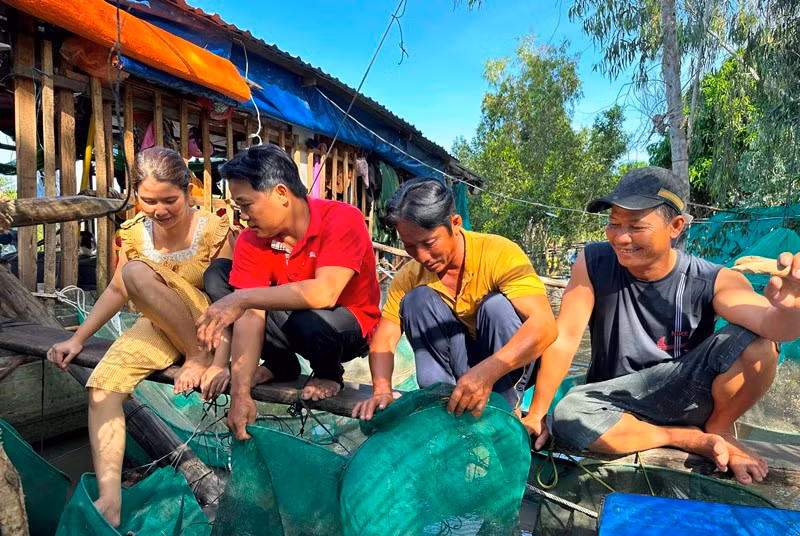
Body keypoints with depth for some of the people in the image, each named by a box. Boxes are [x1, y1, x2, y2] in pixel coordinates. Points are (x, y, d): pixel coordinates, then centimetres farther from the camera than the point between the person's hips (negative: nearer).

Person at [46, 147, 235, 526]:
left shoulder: (212, 230, -15)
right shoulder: (135, 233, 1)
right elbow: (116, 291, 14)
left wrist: (204, 361, -26)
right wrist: (78, 338, 8)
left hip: (206, 326, -6)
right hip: (159, 329, 6)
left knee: (138, 272, -26)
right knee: (102, 385, -14)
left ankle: (198, 357, -18)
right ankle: (109, 500, -12)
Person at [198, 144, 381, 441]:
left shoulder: (342, 219, -25)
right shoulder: (252, 239, -11)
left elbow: (324, 294, -38)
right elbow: (251, 315, -18)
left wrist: (243, 298, -40)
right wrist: (240, 393, -27)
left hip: (349, 328, -5)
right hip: (289, 319, 6)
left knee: (309, 320, -40)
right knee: (218, 274, -8)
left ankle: (328, 372, -2)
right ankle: (280, 364, 4)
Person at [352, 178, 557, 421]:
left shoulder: (500, 254, -23)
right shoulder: (410, 275, -9)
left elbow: (545, 325, -34)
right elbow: (384, 339, -11)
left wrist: (487, 371, -48)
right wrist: (382, 391, -30)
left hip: (510, 361, -2)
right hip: (457, 364, 3)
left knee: (498, 305, -31)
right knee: (417, 300, -19)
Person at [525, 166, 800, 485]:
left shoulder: (711, 282, -15)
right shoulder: (593, 264, -16)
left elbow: (773, 324, -31)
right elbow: (564, 339, -18)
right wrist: (536, 414, -17)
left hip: (686, 396, 0)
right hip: (618, 404, 1)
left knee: (756, 343, -27)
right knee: (567, 420, -33)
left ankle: (718, 429, 3)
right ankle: (691, 438, -9)